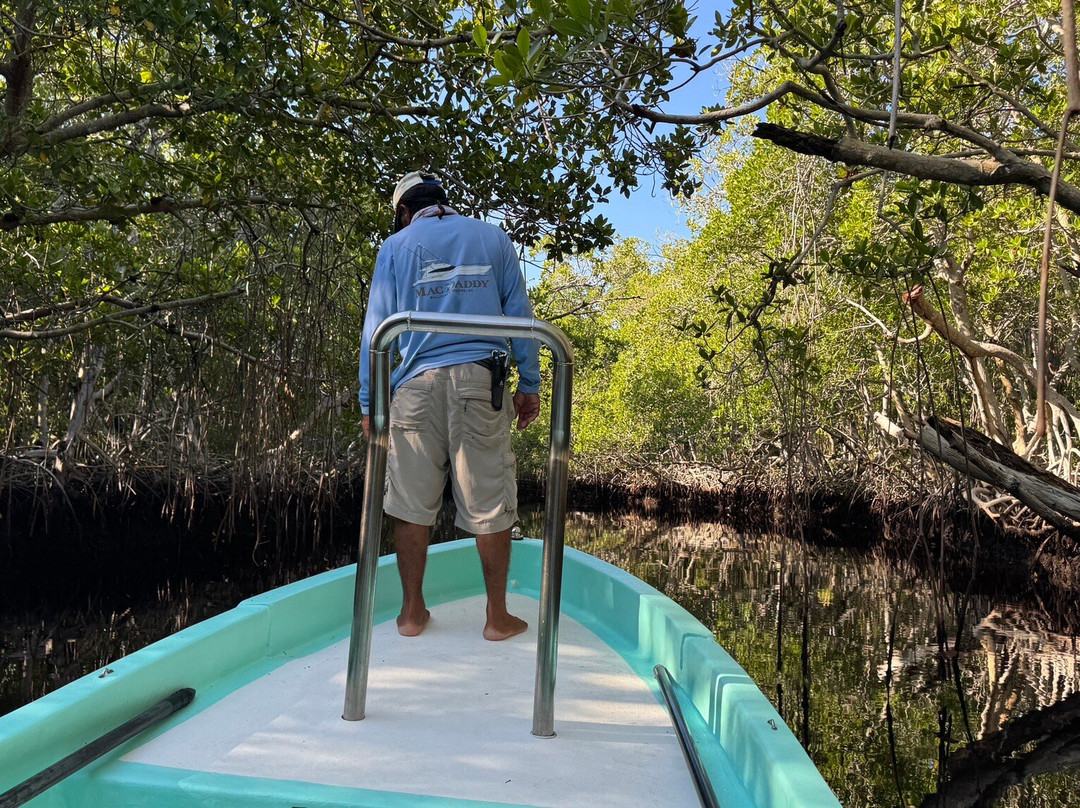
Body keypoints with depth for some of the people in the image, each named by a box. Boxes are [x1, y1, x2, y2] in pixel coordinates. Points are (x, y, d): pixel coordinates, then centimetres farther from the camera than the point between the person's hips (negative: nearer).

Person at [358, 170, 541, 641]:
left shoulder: (396, 246, 12)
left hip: (417, 383, 0)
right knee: (489, 504, 3)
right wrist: (529, 385, 12)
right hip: (479, 378, 0)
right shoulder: (493, 238, 15)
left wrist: (369, 401, 11)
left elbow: (377, 325, 8)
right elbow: (519, 313, 10)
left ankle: (412, 612, 16)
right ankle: (498, 617, 9)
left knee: (412, 503, 8)